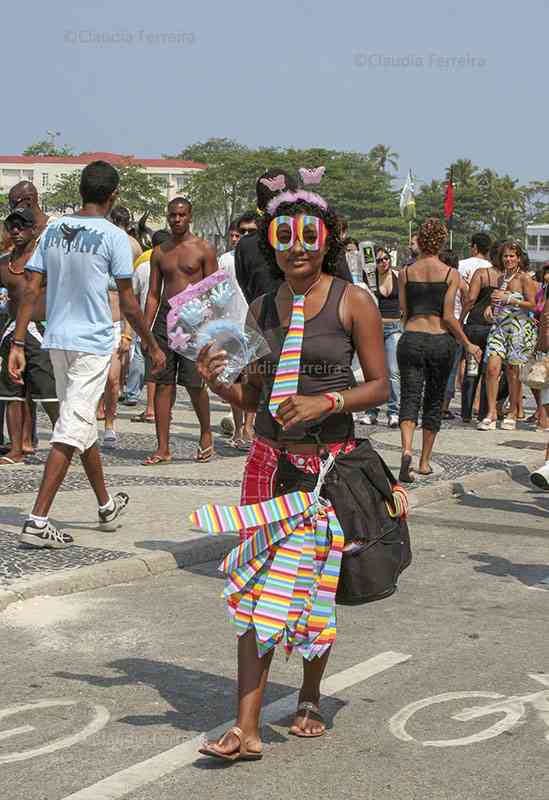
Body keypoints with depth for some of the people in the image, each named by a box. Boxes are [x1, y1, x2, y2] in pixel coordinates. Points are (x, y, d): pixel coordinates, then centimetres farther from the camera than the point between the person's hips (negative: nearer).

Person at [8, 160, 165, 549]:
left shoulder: (53, 230, 6)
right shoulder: (113, 236, -10)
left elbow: (31, 291, 2)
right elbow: (128, 302, -7)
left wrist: (18, 344, 4)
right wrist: (153, 346, 4)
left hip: (57, 340, 6)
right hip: (93, 342, -6)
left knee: (83, 423, 19)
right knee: (72, 430, -6)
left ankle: (107, 505, 36)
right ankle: (38, 521, -13)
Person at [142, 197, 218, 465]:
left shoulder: (203, 249, 1)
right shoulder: (159, 252, 12)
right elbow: (153, 294, 13)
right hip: (165, 317, 4)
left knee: (195, 383, -3)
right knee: (163, 383, 1)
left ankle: (206, 435, 20)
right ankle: (163, 448, 5)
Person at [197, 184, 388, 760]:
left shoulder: (353, 303, -4)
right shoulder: (262, 308, 8)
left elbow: (380, 386, -4)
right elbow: (254, 397, 14)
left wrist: (326, 401, -19)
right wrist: (217, 383, -6)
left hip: (331, 459, -3)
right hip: (269, 457, 3)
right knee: (257, 582, -5)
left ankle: (310, 699, 31)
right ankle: (247, 728, -5)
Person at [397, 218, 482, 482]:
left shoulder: (406, 272, 2)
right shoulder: (450, 274, -4)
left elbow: (404, 313, 5)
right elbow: (448, 317, -8)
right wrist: (468, 345, 3)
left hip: (411, 339, 1)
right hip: (440, 340, 0)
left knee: (409, 398, -1)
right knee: (434, 401, 13)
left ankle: (407, 451, -27)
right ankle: (425, 462, 19)